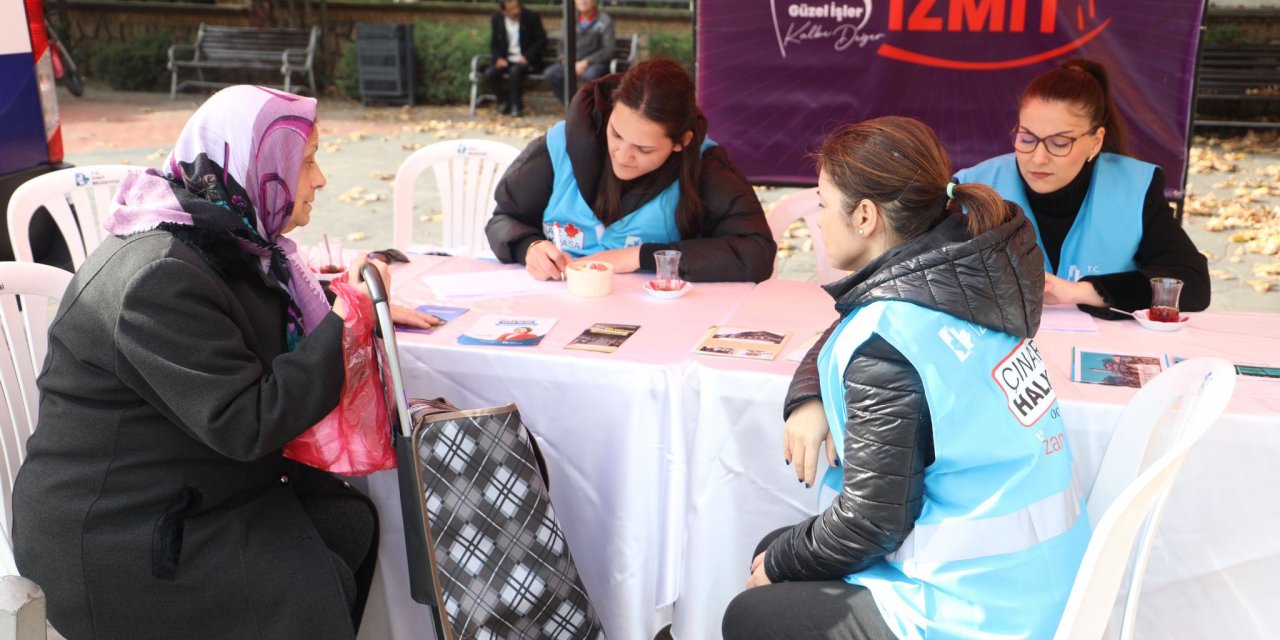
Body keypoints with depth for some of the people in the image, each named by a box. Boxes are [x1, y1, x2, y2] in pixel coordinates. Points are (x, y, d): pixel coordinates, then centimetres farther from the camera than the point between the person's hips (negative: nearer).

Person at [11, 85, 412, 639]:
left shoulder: (229, 241, 3)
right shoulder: (158, 277, -27)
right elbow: (247, 423, -29)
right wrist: (347, 323, -22)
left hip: (192, 485, 9)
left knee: (352, 522, 0)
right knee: (310, 587, -14)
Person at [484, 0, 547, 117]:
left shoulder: (532, 16, -4)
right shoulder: (497, 19, 5)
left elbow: (542, 40, -4)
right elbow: (493, 44, 12)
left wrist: (527, 57, -16)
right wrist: (498, 58, -9)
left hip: (527, 61, -4)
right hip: (506, 60, 4)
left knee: (515, 71, -36)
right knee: (489, 73, -24)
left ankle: (517, 106, -15)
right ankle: (504, 102, 1)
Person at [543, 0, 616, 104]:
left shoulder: (605, 20, -5)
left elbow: (608, 49, -9)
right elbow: (563, 45, 12)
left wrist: (586, 62, -17)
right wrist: (567, 62, -9)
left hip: (596, 63, -4)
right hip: (573, 62, 4)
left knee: (589, 75, -38)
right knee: (550, 74, -21)